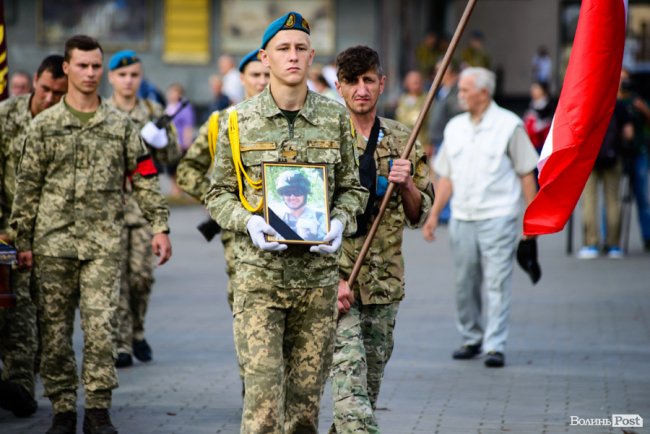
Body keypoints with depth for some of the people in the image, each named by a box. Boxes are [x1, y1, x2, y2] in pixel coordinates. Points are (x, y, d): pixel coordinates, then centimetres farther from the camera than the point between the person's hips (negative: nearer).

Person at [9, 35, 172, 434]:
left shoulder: (121, 125, 8)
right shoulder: (45, 125, 6)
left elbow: (145, 178, 10)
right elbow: (28, 186, 6)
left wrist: (161, 226, 3)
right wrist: (23, 241, 3)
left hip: (104, 243, 0)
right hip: (54, 241, 0)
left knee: (100, 326, -8)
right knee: (55, 330, 3)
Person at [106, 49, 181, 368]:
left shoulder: (154, 113, 10)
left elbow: (172, 157, 9)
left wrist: (161, 138, -10)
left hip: (144, 204, 2)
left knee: (142, 274, 0)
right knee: (116, 276, -4)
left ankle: (137, 332, 23)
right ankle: (121, 344, 0)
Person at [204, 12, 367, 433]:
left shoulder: (335, 117, 6)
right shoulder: (238, 122, 1)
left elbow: (352, 187, 14)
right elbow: (219, 194, 7)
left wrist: (340, 221, -7)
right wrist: (249, 222, -12)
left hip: (319, 273, 2)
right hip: (259, 274, -2)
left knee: (306, 398, 8)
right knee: (263, 393, -10)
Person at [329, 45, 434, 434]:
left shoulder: (402, 140, 8)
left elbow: (420, 215, 11)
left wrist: (406, 186, -11)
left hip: (384, 283, 5)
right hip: (335, 279, -5)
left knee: (371, 384, 12)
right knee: (350, 381, -16)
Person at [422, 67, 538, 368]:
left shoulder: (509, 125, -3)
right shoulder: (454, 127, 12)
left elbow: (526, 172, -1)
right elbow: (447, 176, 16)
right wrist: (434, 214, 10)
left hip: (498, 216, -5)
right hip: (462, 218, 5)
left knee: (497, 284, -7)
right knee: (464, 284, 8)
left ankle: (495, 346, -7)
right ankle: (471, 339, 22)